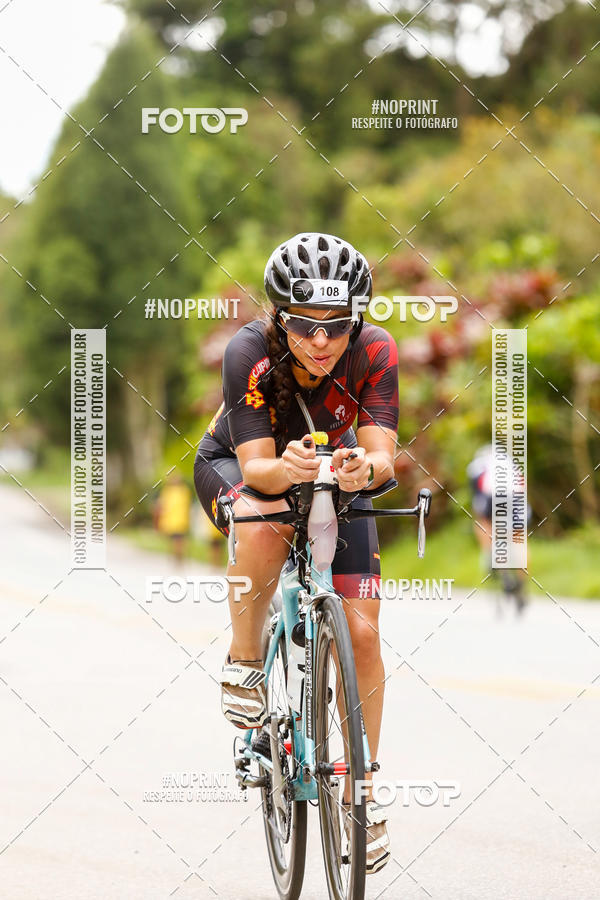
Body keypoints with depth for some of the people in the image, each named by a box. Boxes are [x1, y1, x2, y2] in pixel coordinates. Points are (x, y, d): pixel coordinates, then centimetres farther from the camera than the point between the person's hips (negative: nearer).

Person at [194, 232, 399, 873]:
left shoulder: (373, 351, -29)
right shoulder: (251, 352, -33)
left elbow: (383, 455, -33)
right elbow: (255, 465, -36)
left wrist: (365, 468, -57)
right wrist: (286, 469, -59)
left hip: (334, 470, 2)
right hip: (236, 466, -2)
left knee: (360, 634, -10)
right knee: (263, 531, -39)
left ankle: (361, 794, 5)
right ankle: (244, 661, -13)